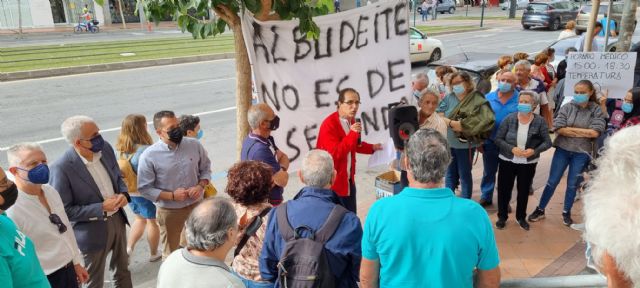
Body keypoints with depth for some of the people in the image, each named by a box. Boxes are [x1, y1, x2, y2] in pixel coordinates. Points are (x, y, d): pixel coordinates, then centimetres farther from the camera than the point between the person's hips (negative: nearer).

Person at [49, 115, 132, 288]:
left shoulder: (105, 148, -9)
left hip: (117, 220, 6)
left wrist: (123, 194, -13)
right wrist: (102, 208, -25)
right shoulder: (62, 168, -27)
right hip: (92, 231, -5)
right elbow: (63, 211, -20)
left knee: (123, 270, 27)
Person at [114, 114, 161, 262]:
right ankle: (154, 254, 31)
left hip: (128, 191, 6)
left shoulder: (119, 148, -9)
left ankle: (128, 248, 27)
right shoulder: (145, 150, -30)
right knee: (153, 222, 16)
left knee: (140, 218, 29)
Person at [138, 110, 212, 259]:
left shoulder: (194, 145, -7)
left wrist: (201, 186, -14)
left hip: (197, 206, 3)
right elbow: (144, 188, -12)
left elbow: (206, 168, 5)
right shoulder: (149, 156, -16)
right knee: (171, 254, 18)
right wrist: (172, 195, -21)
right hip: (169, 212, -3)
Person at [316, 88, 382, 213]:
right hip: (332, 181, -8)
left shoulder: (351, 121, 6)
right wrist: (352, 133, -32)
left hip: (348, 179, 9)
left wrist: (372, 148, 11)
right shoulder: (329, 124, -22)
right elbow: (335, 154, -29)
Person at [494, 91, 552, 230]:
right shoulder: (509, 119, -10)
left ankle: (521, 217, 35)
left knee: (524, 191, 15)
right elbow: (498, 139, -9)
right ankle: (502, 217, 27)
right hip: (507, 161, 0)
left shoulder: (540, 122, -10)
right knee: (504, 189, 8)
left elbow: (547, 142, -7)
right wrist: (512, 149, -23)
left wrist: (534, 151, -24)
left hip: (528, 164, 0)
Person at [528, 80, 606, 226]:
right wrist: (583, 132, -13)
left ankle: (566, 213, 28)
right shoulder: (567, 107, -4)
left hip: (581, 153, 0)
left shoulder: (596, 110, -4)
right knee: (552, 181, 7)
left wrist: (570, 129, -13)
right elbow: (559, 128, -13)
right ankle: (540, 210, 19)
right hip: (562, 150, 0)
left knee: (572, 185, 11)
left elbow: (595, 132, -15)